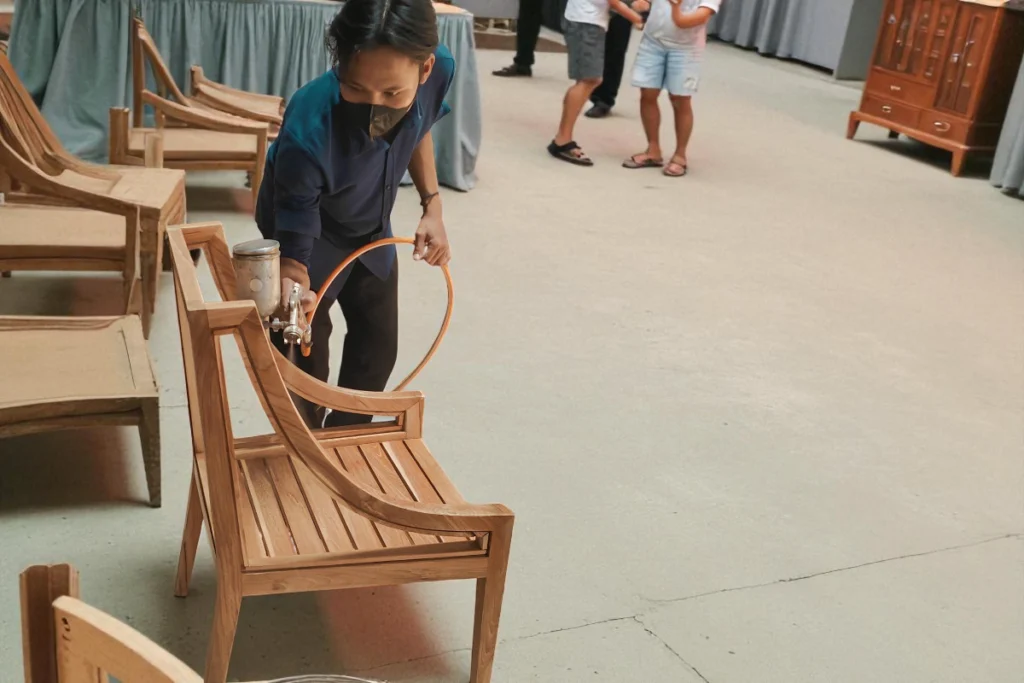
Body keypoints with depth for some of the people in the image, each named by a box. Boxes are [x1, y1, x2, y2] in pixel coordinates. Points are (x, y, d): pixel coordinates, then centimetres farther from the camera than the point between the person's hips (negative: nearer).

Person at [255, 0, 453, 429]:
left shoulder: (440, 69, -31)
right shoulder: (308, 131, -45)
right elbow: (295, 244, -36)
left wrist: (432, 206, -5)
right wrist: (290, 290, -57)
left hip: (370, 228, 5)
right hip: (312, 235, -5)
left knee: (379, 346, 16)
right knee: (305, 358, 2)